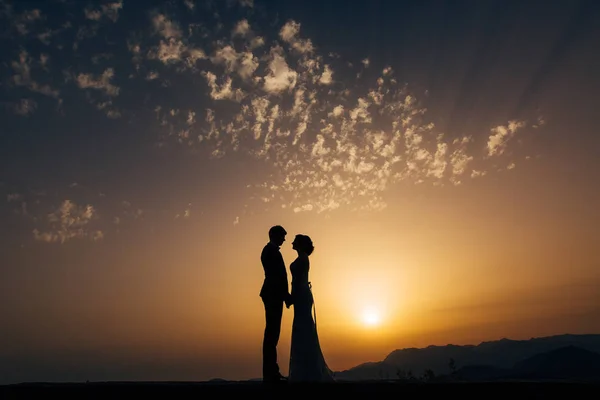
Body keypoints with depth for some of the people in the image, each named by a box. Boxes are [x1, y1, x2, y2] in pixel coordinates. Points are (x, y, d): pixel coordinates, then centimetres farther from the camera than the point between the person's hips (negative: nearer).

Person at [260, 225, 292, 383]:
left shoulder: (270, 250, 21)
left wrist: (285, 295, 16)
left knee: (272, 333, 11)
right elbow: (277, 276, -18)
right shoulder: (272, 250, -11)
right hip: (273, 295, -11)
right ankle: (270, 373, -6)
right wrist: (286, 296, -15)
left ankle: (271, 371, 16)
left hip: (272, 295, 11)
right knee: (272, 333, -9)